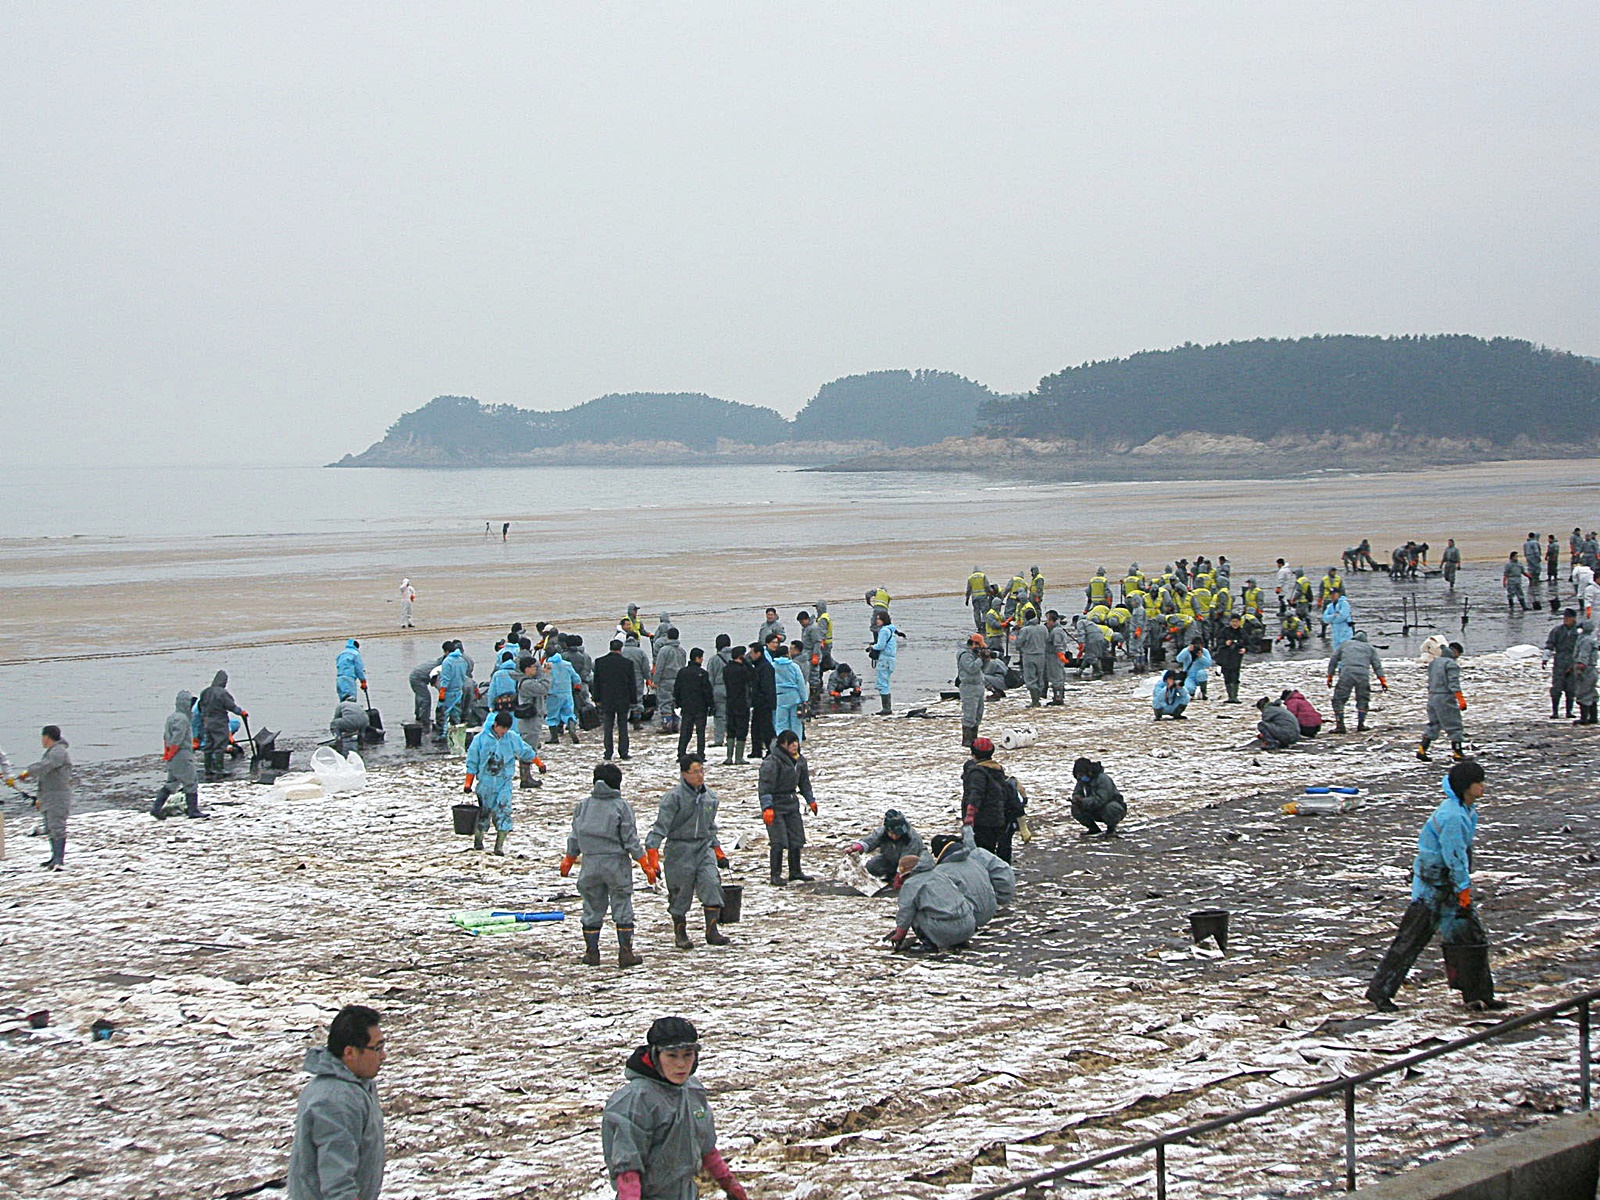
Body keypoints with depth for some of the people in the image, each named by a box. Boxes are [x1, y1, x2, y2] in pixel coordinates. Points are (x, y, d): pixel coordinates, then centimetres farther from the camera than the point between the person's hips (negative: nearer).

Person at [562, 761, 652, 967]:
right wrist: (645, 865, -1)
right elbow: (630, 840, -8)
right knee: (622, 907, 4)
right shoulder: (621, 806, -7)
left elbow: (575, 837, 11)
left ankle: (591, 952, 14)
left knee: (592, 908, 12)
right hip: (616, 863, -3)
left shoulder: (583, 805, 5)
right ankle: (625, 952, 2)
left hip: (590, 864, 3)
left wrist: (569, 860, 27)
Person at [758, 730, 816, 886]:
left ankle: (795, 872, 22)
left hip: (792, 803, 7)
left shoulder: (800, 760, 7)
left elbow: (804, 781, 22)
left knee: (796, 839, 9)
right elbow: (765, 785, -20)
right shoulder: (772, 761, -17)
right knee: (778, 842, -10)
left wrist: (811, 800, 25)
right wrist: (767, 807, -26)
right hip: (775, 805, -7)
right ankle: (775, 876, -1)